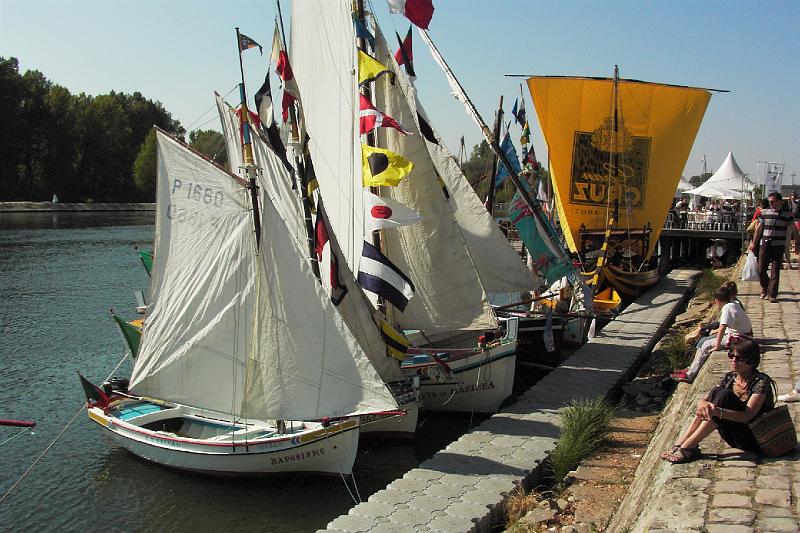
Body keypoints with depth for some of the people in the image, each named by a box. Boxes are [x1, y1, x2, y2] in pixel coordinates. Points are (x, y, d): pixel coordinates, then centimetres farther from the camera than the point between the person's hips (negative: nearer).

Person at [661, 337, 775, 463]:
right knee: (716, 392, -15)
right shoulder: (729, 377, 4)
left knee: (724, 395, -25)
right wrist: (703, 404, -29)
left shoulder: (761, 381, -15)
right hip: (737, 436, 6)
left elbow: (748, 416, -26)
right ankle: (680, 443, -23)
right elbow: (703, 400, -3)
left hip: (755, 439, -6)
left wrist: (717, 411, -41)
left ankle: (688, 447, -28)